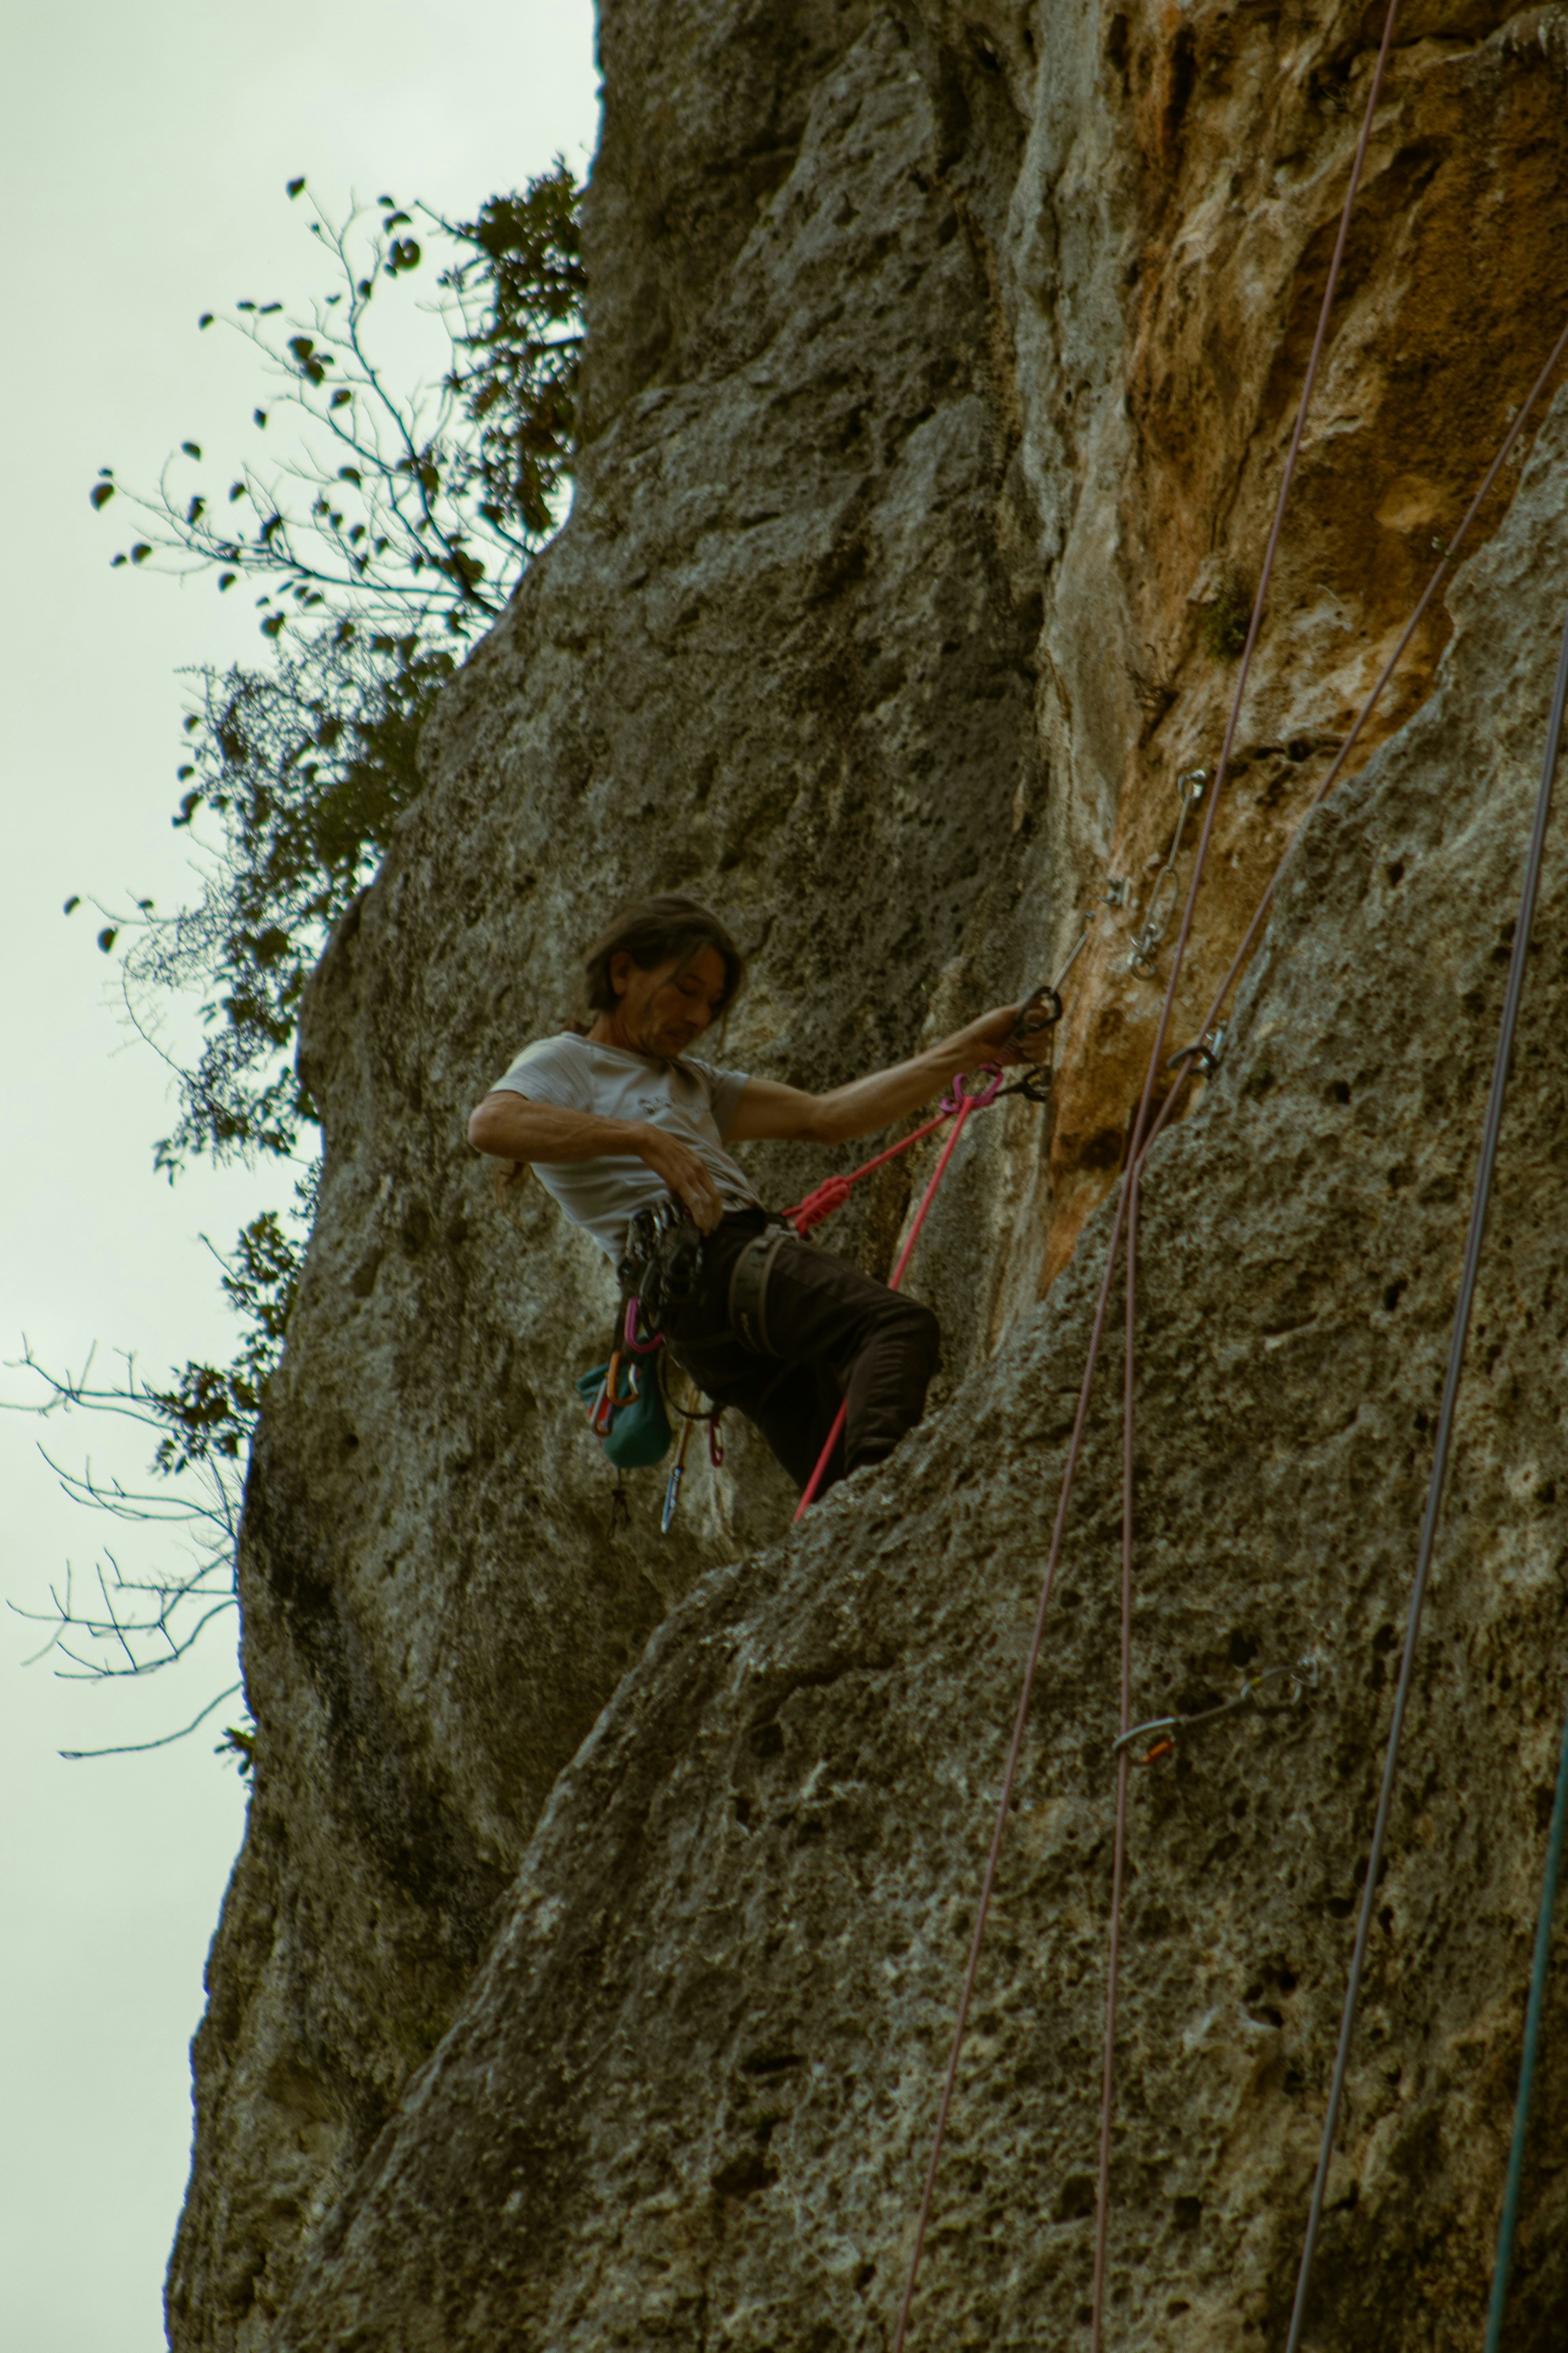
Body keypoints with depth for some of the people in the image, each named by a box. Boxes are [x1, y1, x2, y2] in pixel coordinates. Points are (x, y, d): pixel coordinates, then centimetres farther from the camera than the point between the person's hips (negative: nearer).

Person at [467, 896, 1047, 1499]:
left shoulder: (692, 1083, 35)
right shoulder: (561, 1064, 10)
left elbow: (824, 1117, 27)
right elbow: (490, 1124, -13)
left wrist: (968, 1052, 20)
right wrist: (645, 1140, -20)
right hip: (699, 1265, -9)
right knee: (901, 1325, -30)